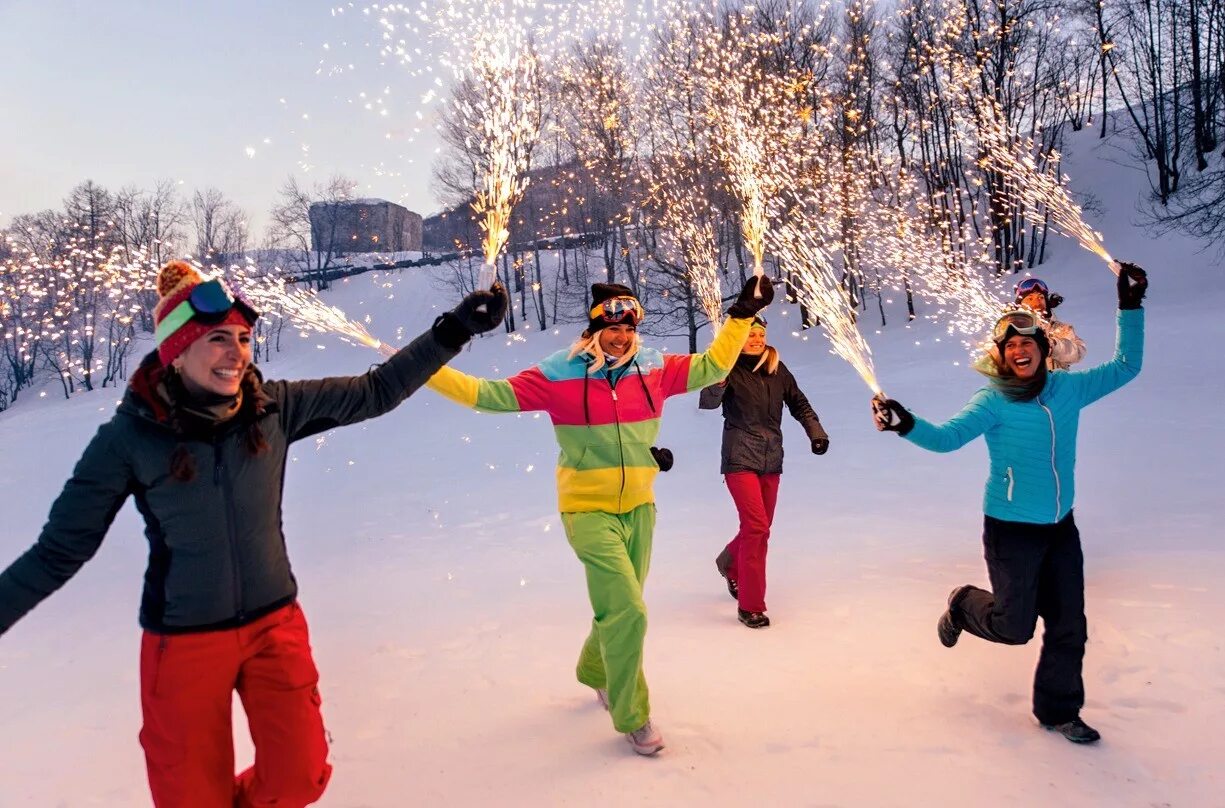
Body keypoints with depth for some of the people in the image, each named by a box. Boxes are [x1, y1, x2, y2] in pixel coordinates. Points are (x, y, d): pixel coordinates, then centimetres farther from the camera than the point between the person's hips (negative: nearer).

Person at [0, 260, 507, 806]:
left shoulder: (275, 408, -9)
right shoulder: (129, 437, -15)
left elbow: (373, 393, -2)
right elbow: (59, 551, -7)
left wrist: (454, 330, -3)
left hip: (274, 625, 2)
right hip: (184, 642, -2)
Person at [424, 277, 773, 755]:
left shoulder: (654, 369, -1)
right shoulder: (558, 375, -11)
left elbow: (710, 366, 9)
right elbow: (491, 394, -10)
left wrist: (742, 315, 4)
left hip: (638, 508, 5)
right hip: (588, 512, -5)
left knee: (619, 609, 20)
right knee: (627, 611, -11)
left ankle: (595, 671, 51)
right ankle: (632, 717, 11)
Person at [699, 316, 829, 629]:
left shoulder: (778, 370, 6)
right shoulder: (730, 369, -7)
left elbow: (799, 404, 14)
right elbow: (708, 402, -22)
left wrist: (816, 432, 1)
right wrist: (718, 382, -41)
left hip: (771, 459, 6)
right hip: (740, 458, -5)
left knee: (761, 527, 14)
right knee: (756, 526, -14)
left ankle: (730, 563, 45)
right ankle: (750, 606, -3)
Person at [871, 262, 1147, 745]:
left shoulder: (1069, 389, 2)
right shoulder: (993, 402, -12)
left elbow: (1125, 367, 13)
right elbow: (947, 437, -24)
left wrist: (1130, 307, 8)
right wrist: (906, 425, -43)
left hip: (1061, 527, 5)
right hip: (1011, 528, -5)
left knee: (1068, 627, 12)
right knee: (1014, 626, 2)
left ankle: (1058, 710, 32)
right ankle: (964, 605, 34)